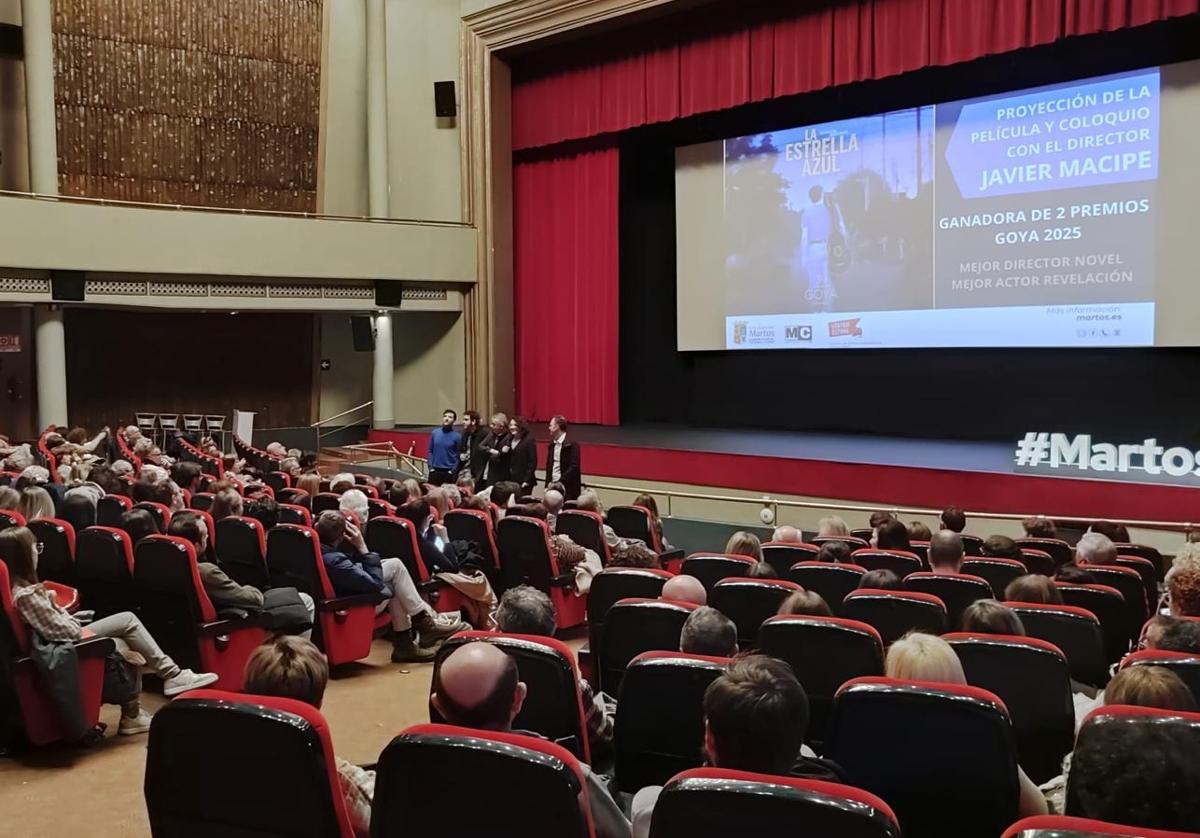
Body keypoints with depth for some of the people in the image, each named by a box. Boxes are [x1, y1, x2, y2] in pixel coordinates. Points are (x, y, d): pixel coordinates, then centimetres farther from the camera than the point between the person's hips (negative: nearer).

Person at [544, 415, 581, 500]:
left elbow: (574, 467, -15)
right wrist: (548, 483, 4)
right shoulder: (552, 444, 11)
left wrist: (560, 482, -18)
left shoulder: (571, 444, -9)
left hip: (567, 488, -6)